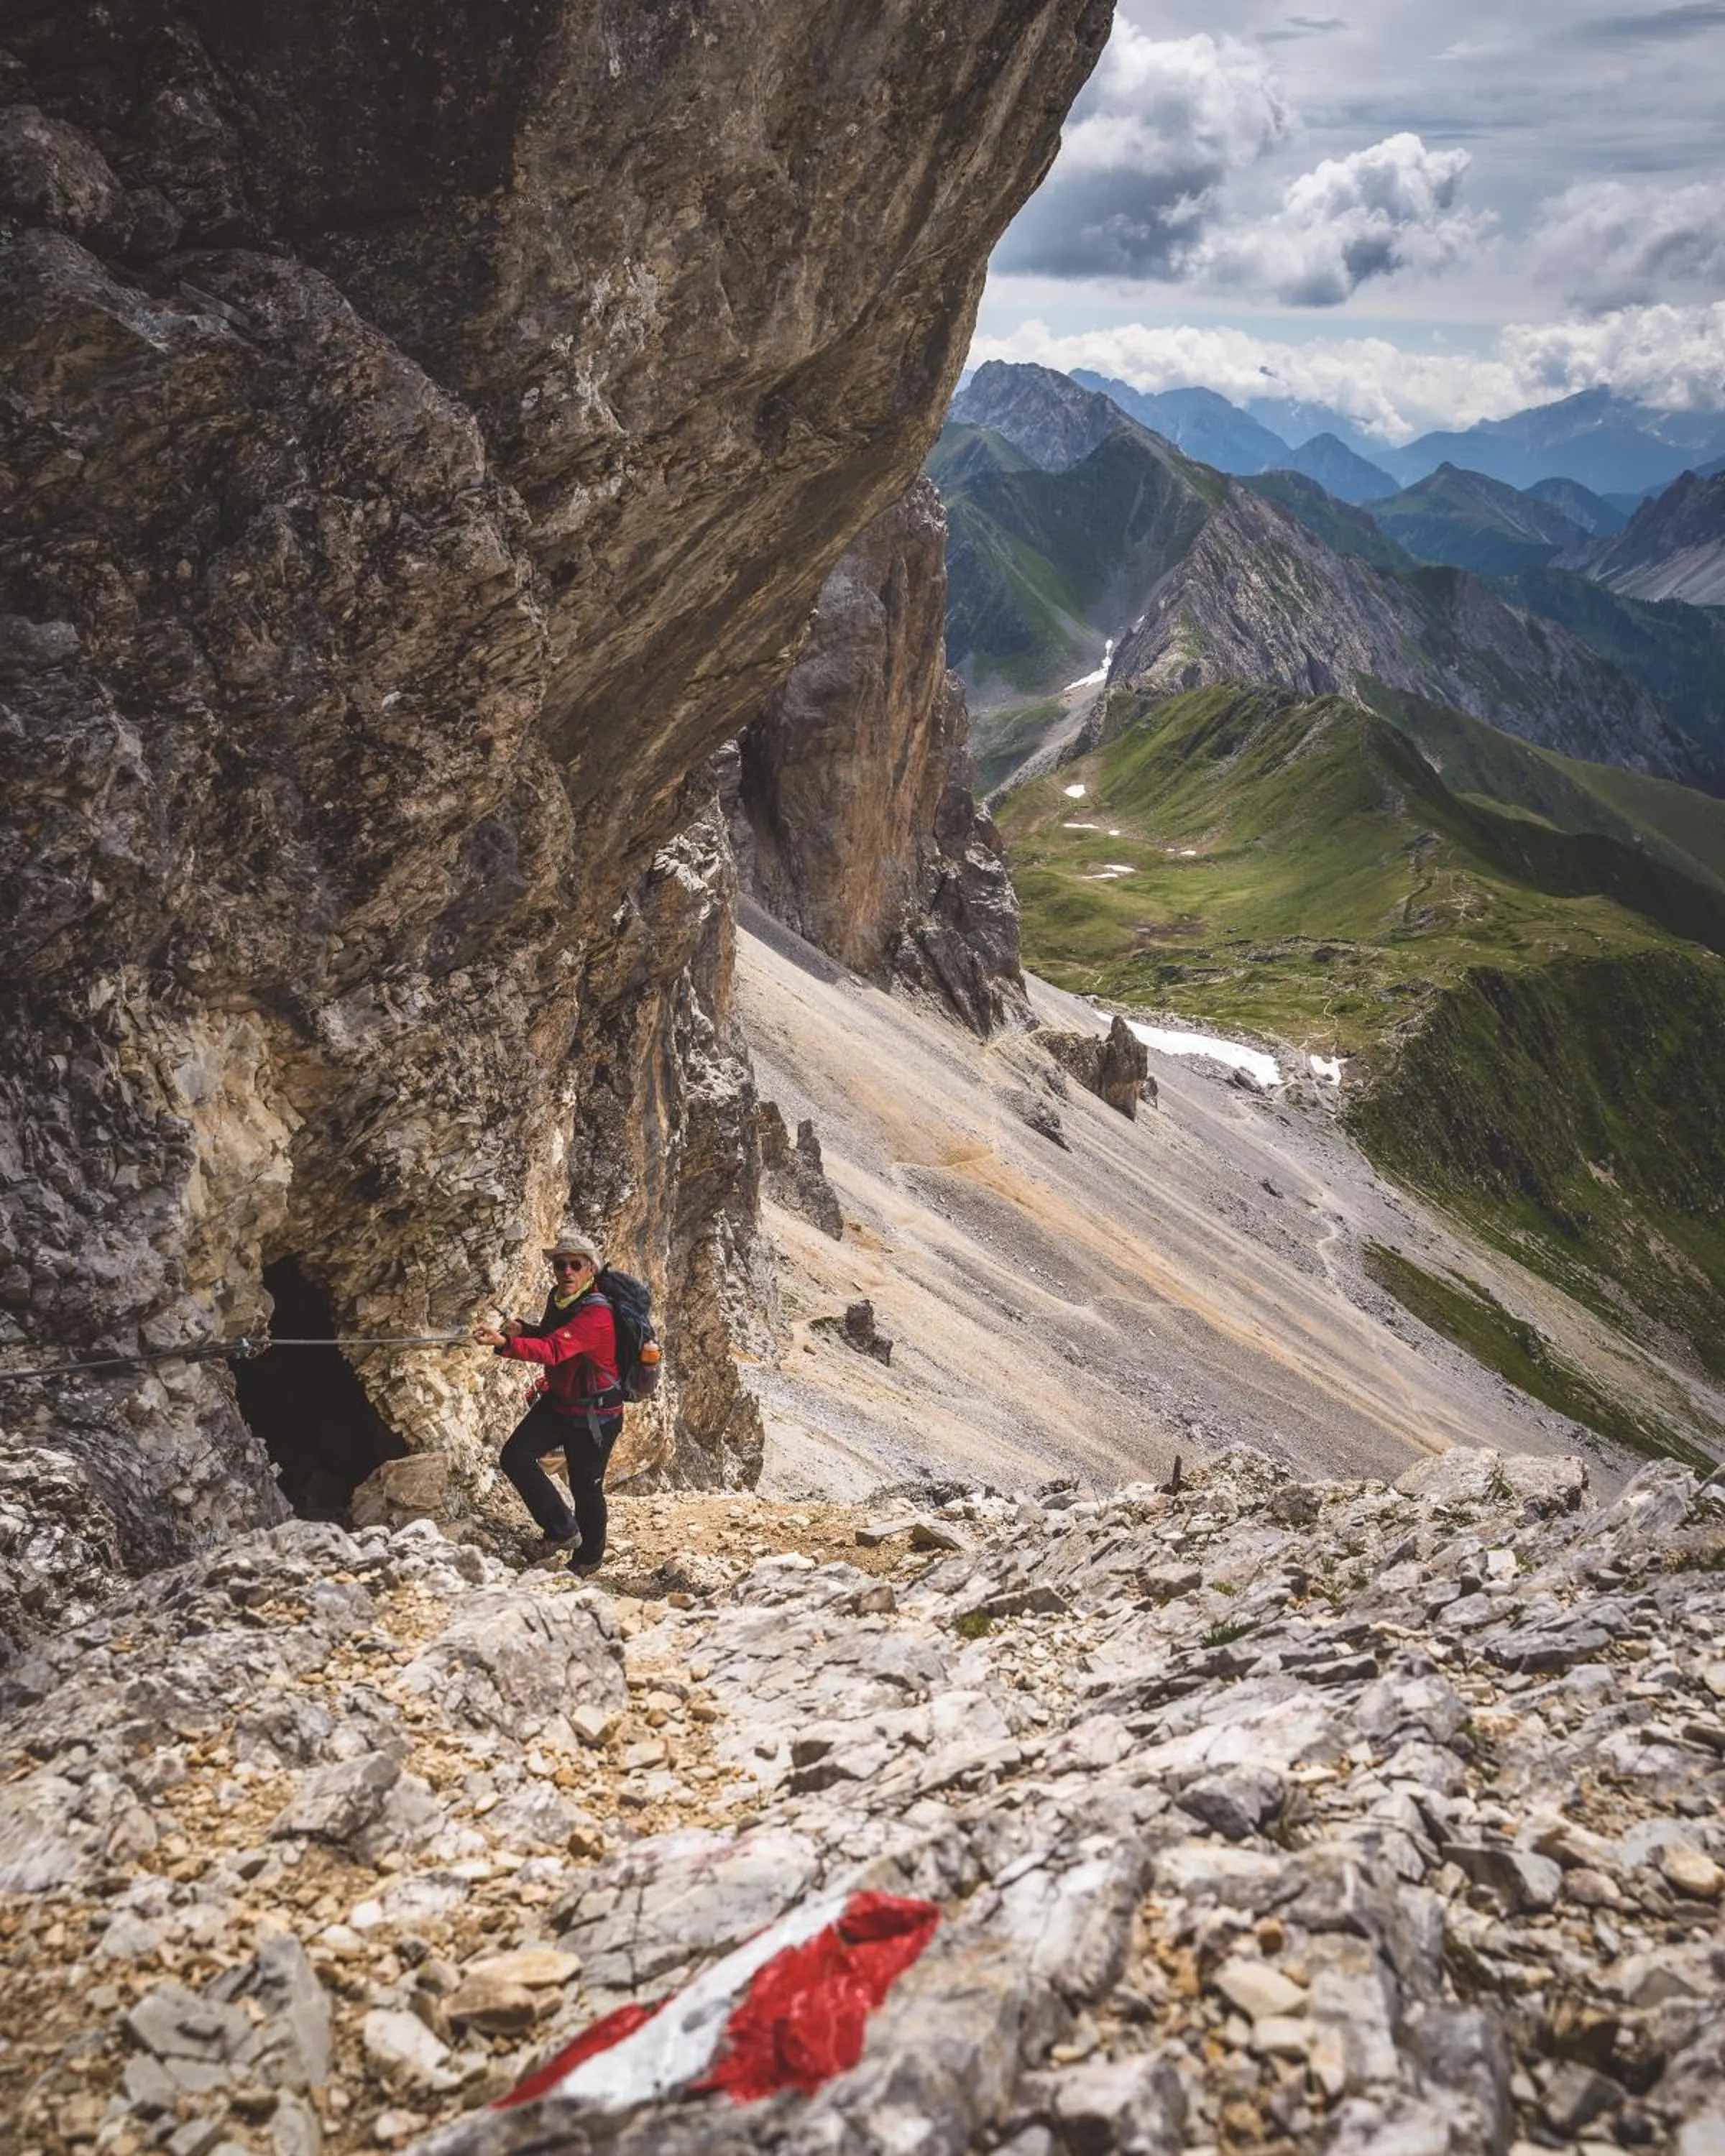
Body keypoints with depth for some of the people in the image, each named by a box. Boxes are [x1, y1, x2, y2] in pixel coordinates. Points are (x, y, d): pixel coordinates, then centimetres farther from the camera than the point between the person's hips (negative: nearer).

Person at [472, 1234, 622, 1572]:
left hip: (595, 1414, -7)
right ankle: (562, 1530, 3)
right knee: (515, 1457, -11)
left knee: (586, 1488, 6)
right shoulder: (557, 1298, -1)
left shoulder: (596, 1314, -28)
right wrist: (522, 1329, -4)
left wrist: (504, 1343, -56)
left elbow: (553, 1350, -42)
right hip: (556, 1401, 7)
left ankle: (588, 1557, 32)